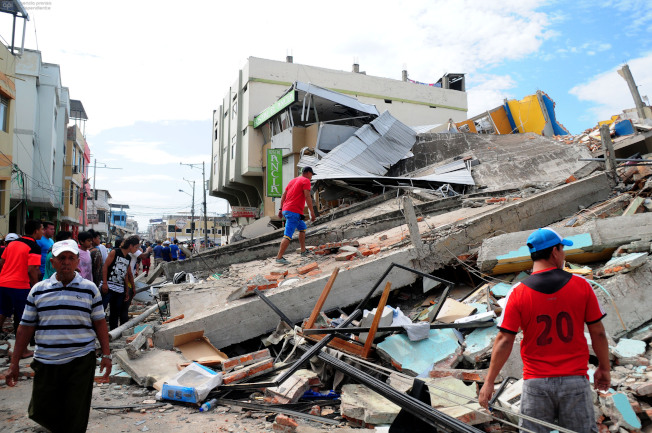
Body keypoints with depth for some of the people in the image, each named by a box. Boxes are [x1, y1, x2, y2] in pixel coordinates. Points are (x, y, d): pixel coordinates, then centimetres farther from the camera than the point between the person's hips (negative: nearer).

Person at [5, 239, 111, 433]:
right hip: (46, 362, 2)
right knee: (41, 412, 10)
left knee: (76, 417, 1)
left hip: (81, 361, -2)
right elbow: (26, 327, 7)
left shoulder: (89, 289, 1)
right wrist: (14, 363, 5)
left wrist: (106, 354, 0)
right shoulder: (38, 290, 4)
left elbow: (99, 323, 4)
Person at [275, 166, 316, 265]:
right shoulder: (306, 181, -2)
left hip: (285, 210, 9)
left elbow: (283, 195, 18)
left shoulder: (293, 180, 21)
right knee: (288, 235, -12)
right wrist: (312, 212, -14)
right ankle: (279, 257, -16)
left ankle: (303, 251, 26)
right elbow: (307, 197, -14)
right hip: (294, 212, -9)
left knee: (302, 227, 24)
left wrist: (281, 209, 19)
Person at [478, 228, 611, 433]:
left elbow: (505, 340, -9)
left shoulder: (518, 293, -8)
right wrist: (604, 368, 16)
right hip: (575, 381, 1)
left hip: (536, 383, -1)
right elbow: (598, 333, 1)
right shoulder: (581, 285, -4)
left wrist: (489, 382, -2)